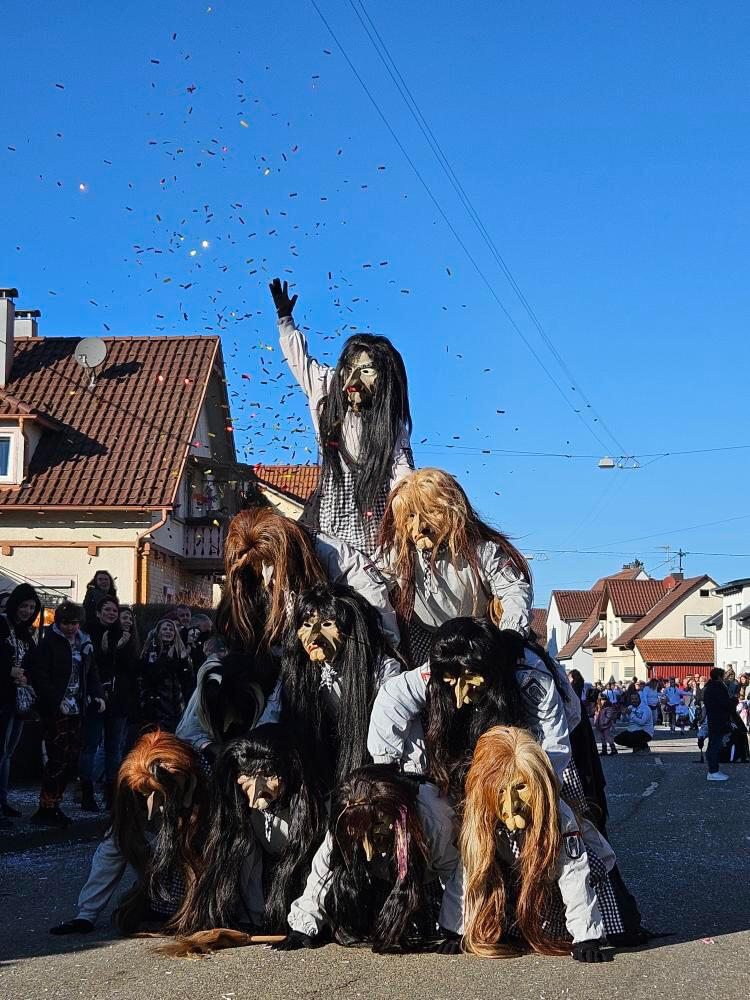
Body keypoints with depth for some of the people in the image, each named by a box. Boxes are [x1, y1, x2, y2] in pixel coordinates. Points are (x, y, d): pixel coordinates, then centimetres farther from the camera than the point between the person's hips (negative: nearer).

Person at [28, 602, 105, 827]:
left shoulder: (84, 644, 15)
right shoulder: (48, 643, -6)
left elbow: (92, 673, 21)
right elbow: (40, 676, -13)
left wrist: (98, 695, 5)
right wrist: (57, 701, -20)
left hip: (77, 711, 7)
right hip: (55, 712, -7)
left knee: (71, 758, 7)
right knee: (59, 759, -11)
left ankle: (53, 806, 16)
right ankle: (45, 810, -5)